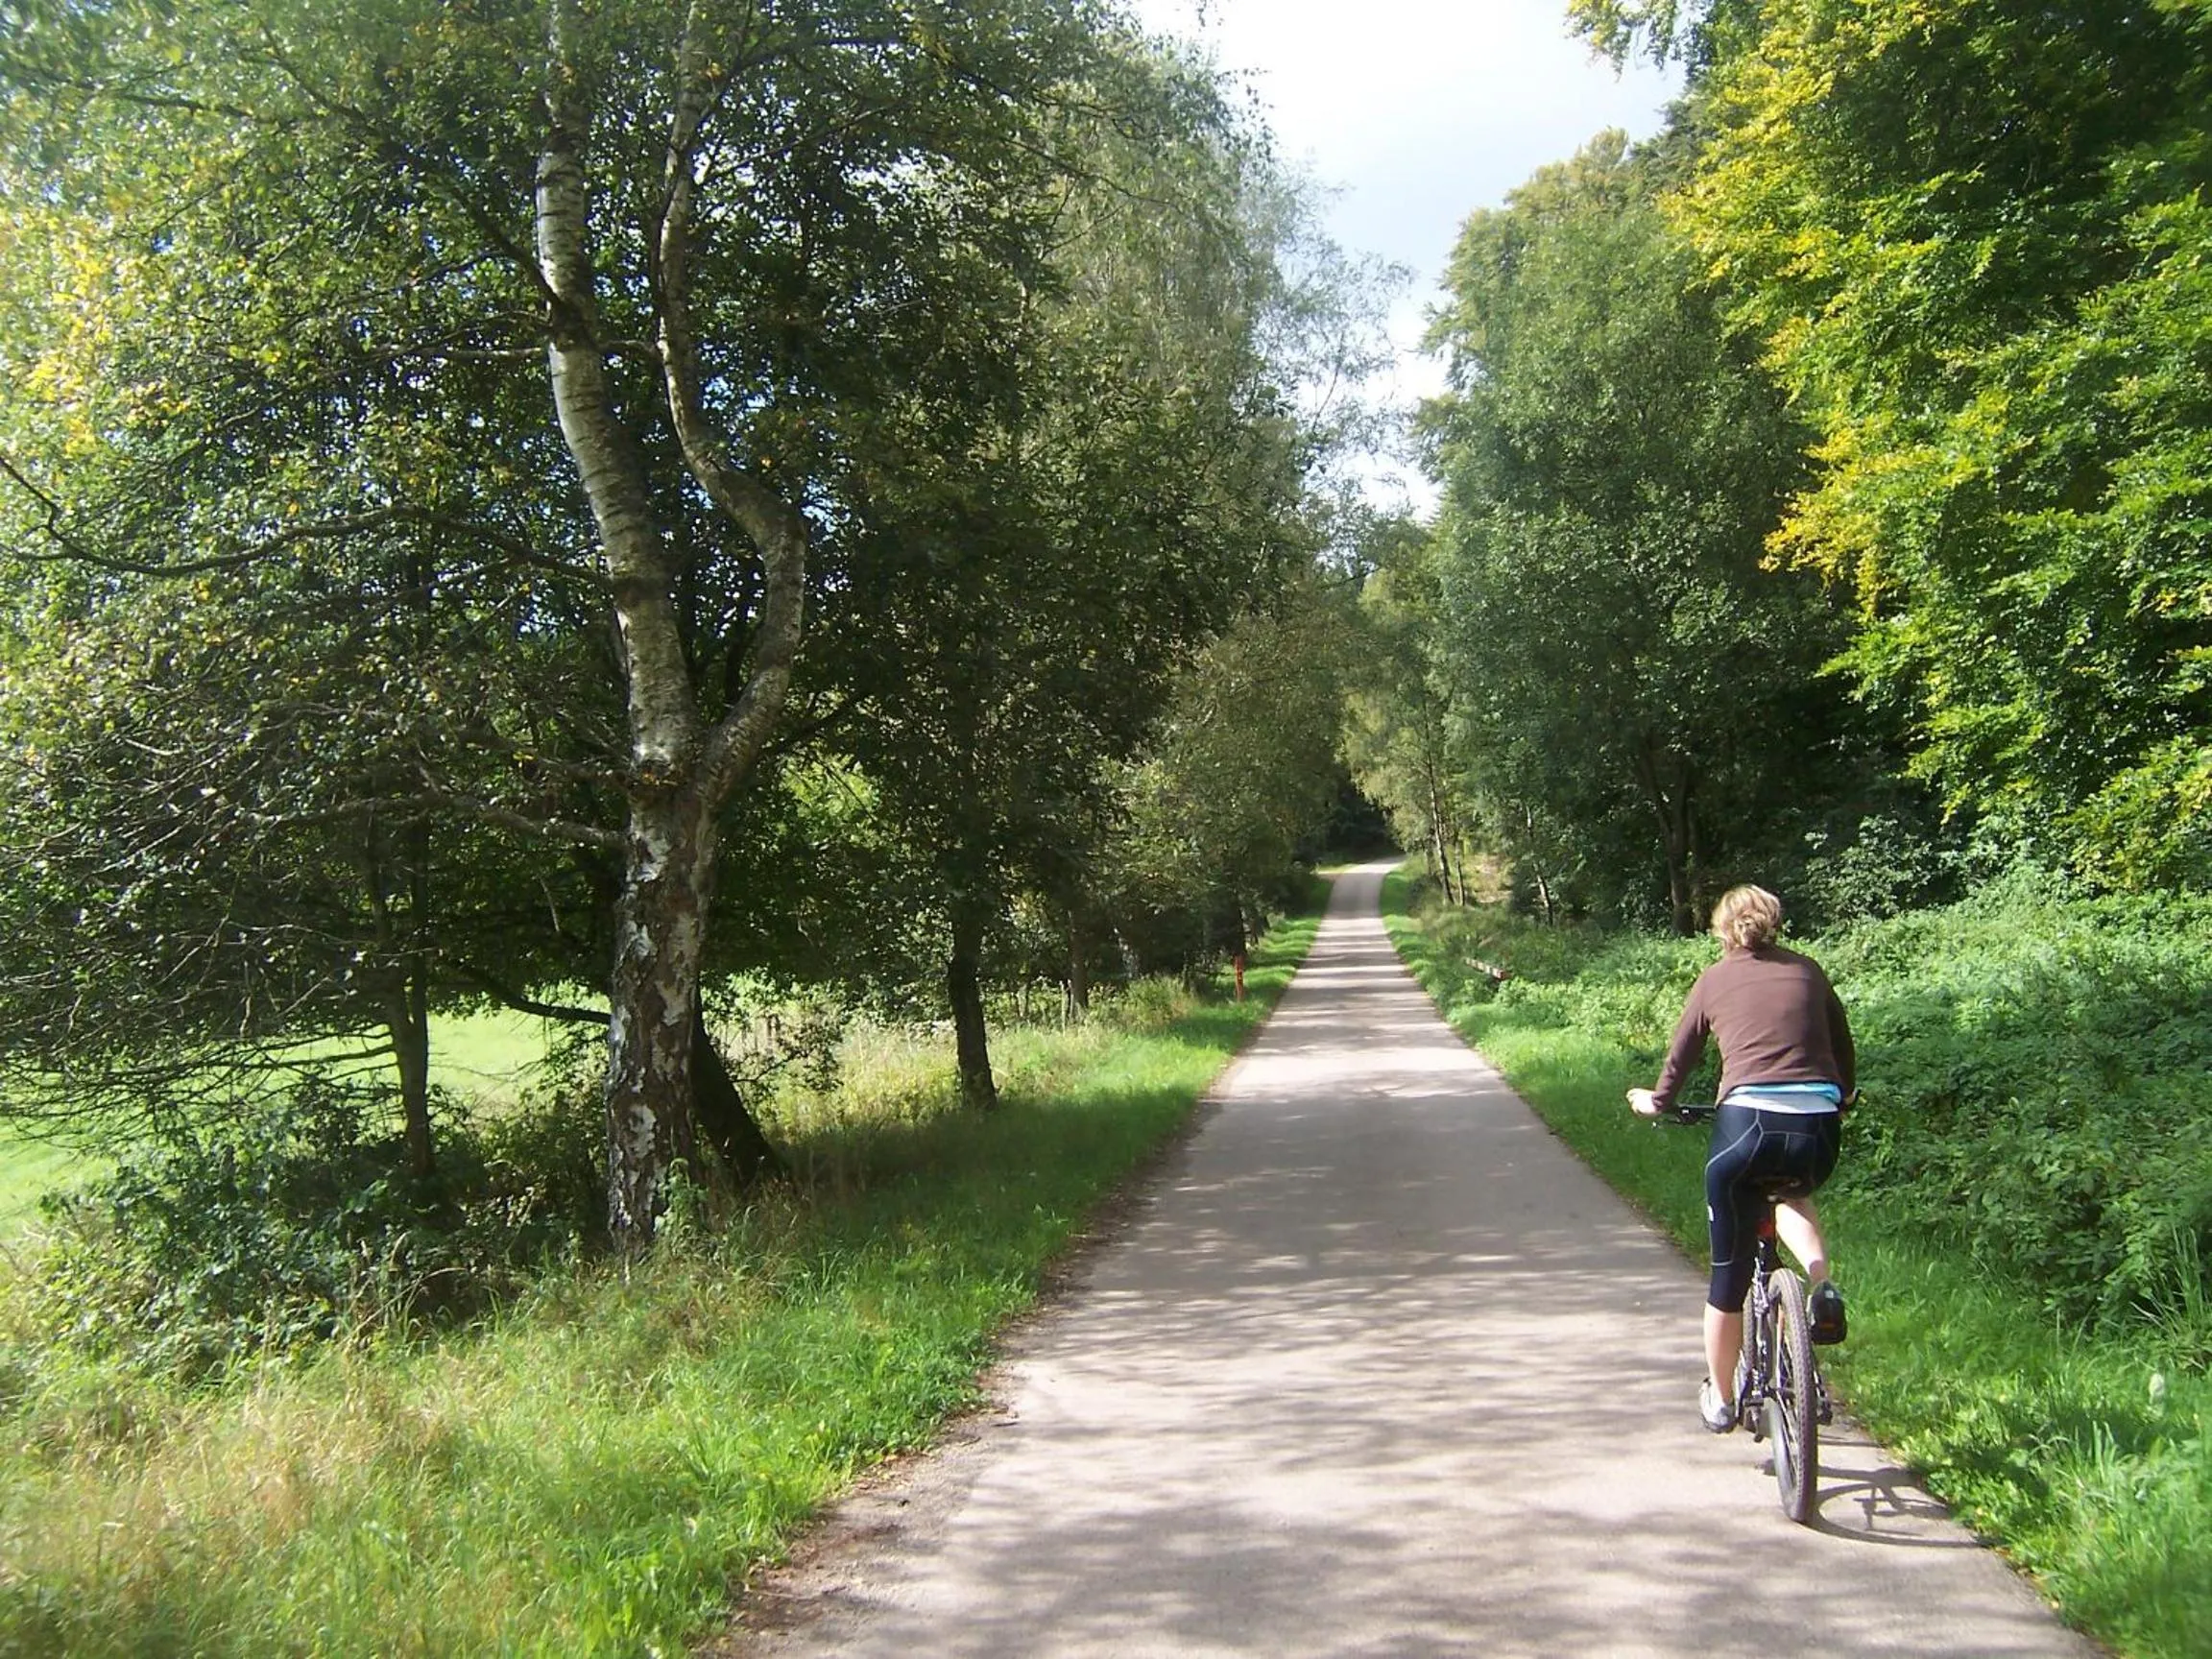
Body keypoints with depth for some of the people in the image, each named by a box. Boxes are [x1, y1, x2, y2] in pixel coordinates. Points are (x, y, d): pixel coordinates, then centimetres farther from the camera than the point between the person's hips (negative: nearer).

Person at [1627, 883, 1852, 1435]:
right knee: (1791, 1192, 37)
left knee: (1730, 1272, 14)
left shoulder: (1715, 980, 12)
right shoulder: (1807, 971, 16)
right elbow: (1844, 1049, 25)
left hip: (1747, 1121, -2)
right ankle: (1822, 1283, 9)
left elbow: (1681, 1054, 22)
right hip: (1818, 1127, 2)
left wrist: (1656, 1101, 41)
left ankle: (1720, 1399, 29)